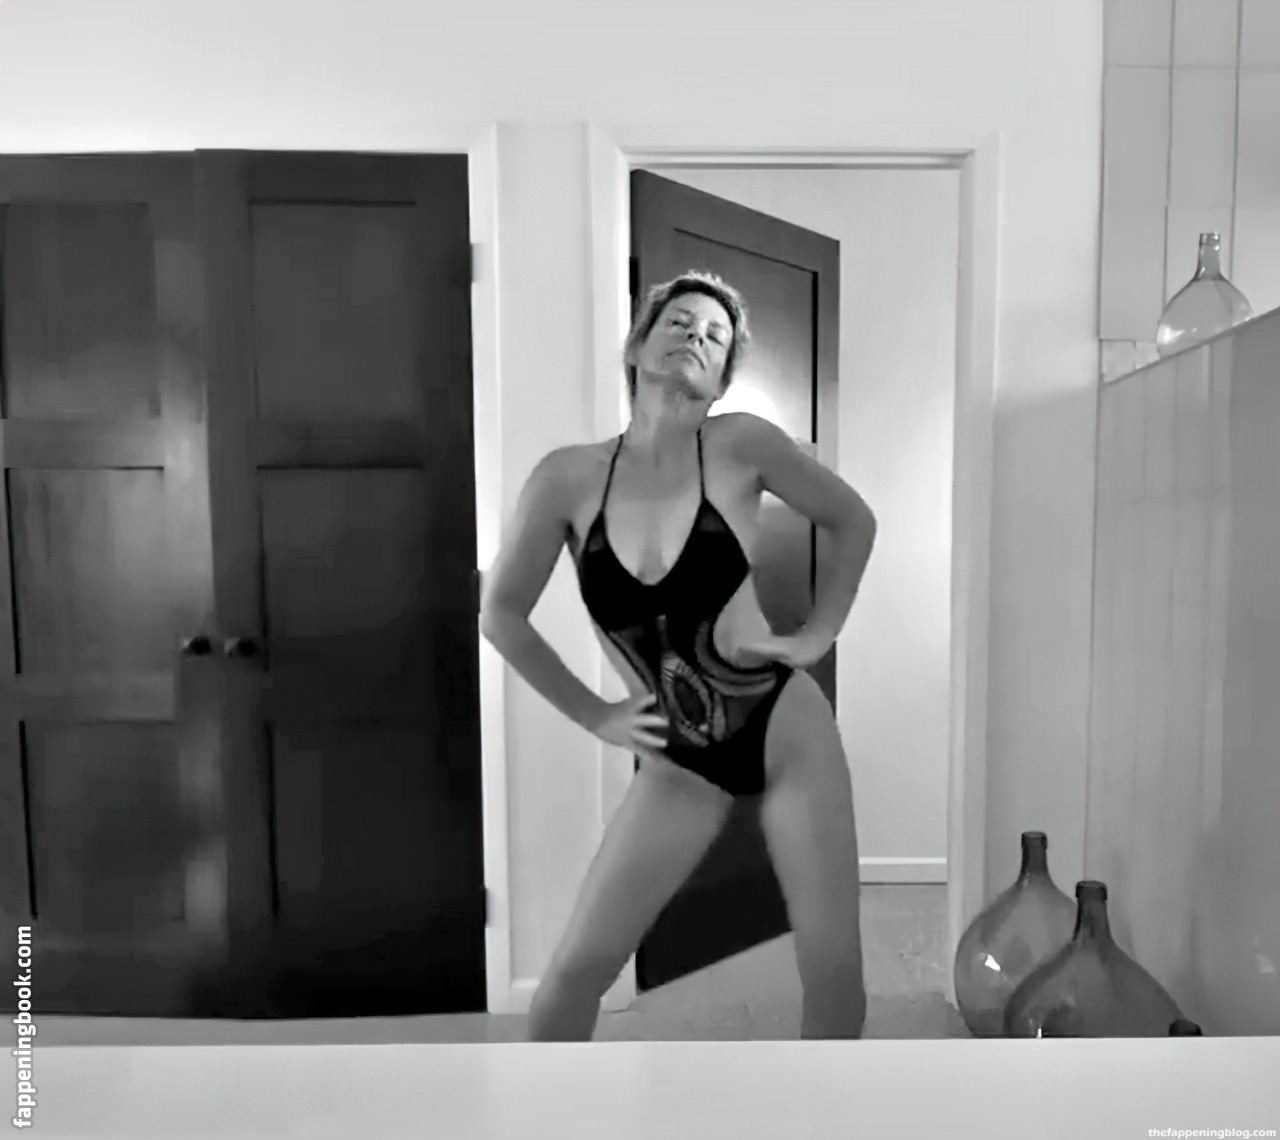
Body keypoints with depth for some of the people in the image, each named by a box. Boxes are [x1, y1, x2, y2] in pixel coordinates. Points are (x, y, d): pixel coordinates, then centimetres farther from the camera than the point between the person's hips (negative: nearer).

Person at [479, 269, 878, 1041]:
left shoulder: (741, 445, -11)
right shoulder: (568, 478, -10)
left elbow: (855, 521, 6)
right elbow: (501, 615, 2)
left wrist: (819, 635, 0)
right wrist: (594, 715, 1)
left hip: (785, 724, 0)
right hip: (678, 762, 1)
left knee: (835, 969, 6)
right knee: (575, 971, 2)